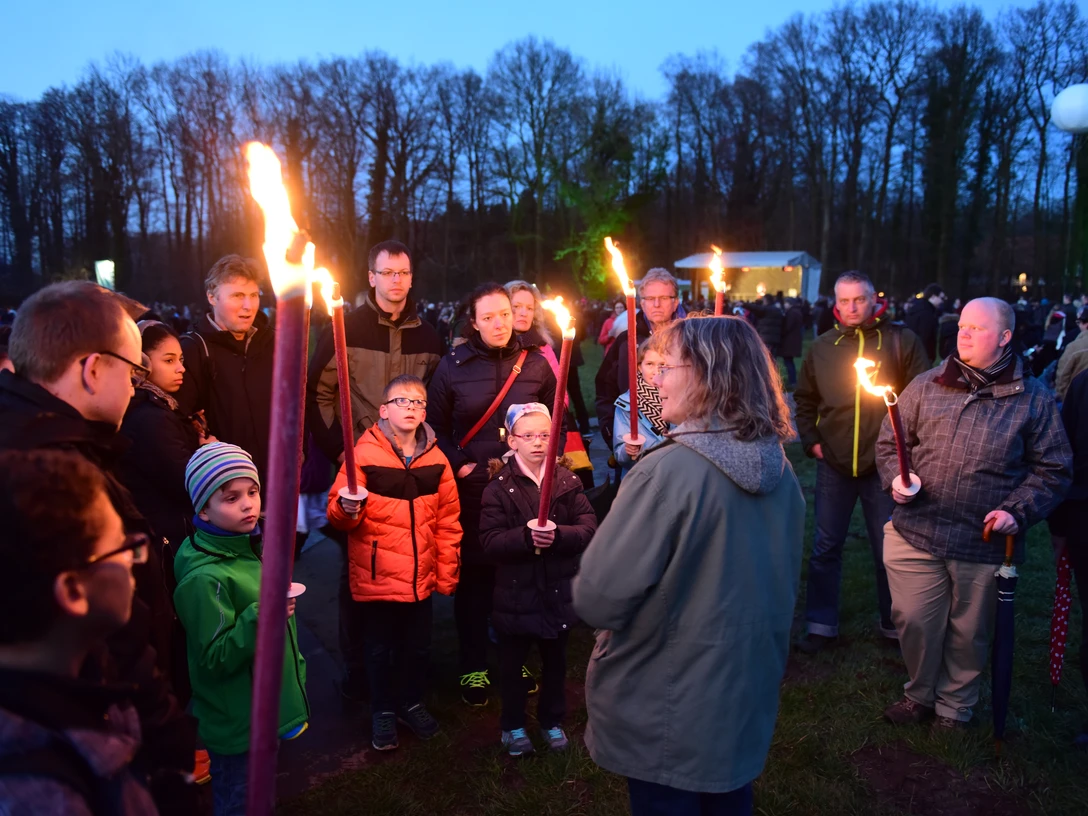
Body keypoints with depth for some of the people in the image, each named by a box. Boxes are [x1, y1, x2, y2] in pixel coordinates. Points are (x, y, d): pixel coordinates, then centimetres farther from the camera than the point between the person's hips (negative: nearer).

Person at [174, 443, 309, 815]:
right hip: (238, 724, -8)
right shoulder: (204, 578, -27)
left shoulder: (250, 544, 0)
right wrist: (259, 617, -35)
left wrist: (294, 665, 20)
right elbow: (212, 661, -24)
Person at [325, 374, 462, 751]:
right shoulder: (364, 454, -10)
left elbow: (447, 522, 4)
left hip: (421, 576, 3)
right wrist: (347, 509, -31)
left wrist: (447, 573, 4)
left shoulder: (435, 459, -1)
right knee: (380, 649, 13)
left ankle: (411, 702, 40)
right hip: (377, 577, -3)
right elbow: (338, 514, -9)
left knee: (418, 646, 17)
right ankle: (383, 710, 34)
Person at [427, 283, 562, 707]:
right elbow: (435, 425, 4)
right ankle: (473, 667, 23)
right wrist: (458, 464, -7)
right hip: (472, 488, -1)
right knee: (473, 576, 7)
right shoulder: (453, 365, -1)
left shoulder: (535, 363, 2)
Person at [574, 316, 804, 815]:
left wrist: (584, 593, -2)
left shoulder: (667, 472, -28)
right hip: (749, 694, 7)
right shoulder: (781, 469, -3)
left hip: (665, 710, -6)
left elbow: (598, 600, -25)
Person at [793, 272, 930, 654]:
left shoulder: (901, 341, -5)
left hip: (885, 463, -2)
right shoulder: (822, 347, 5)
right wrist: (810, 440, 6)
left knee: (888, 550, 9)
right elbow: (805, 399, 16)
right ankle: (820, 625, 22)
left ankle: (895, 625, 28)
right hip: (834, 464, 3)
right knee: (825, 548, 9)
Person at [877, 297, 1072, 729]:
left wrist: (1018, 510, -11)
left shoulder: (1033, 399, -1)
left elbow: (1053, 468, 3)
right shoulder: (925, 387, 3)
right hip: (916, 532, 1)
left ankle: (954, 706, 38)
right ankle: (919, 694, 36)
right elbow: (889, 443, 10)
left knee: (968, 632, 15)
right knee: (913, 621, 10)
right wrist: (896, 478, -9)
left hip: (984, 543, -1)